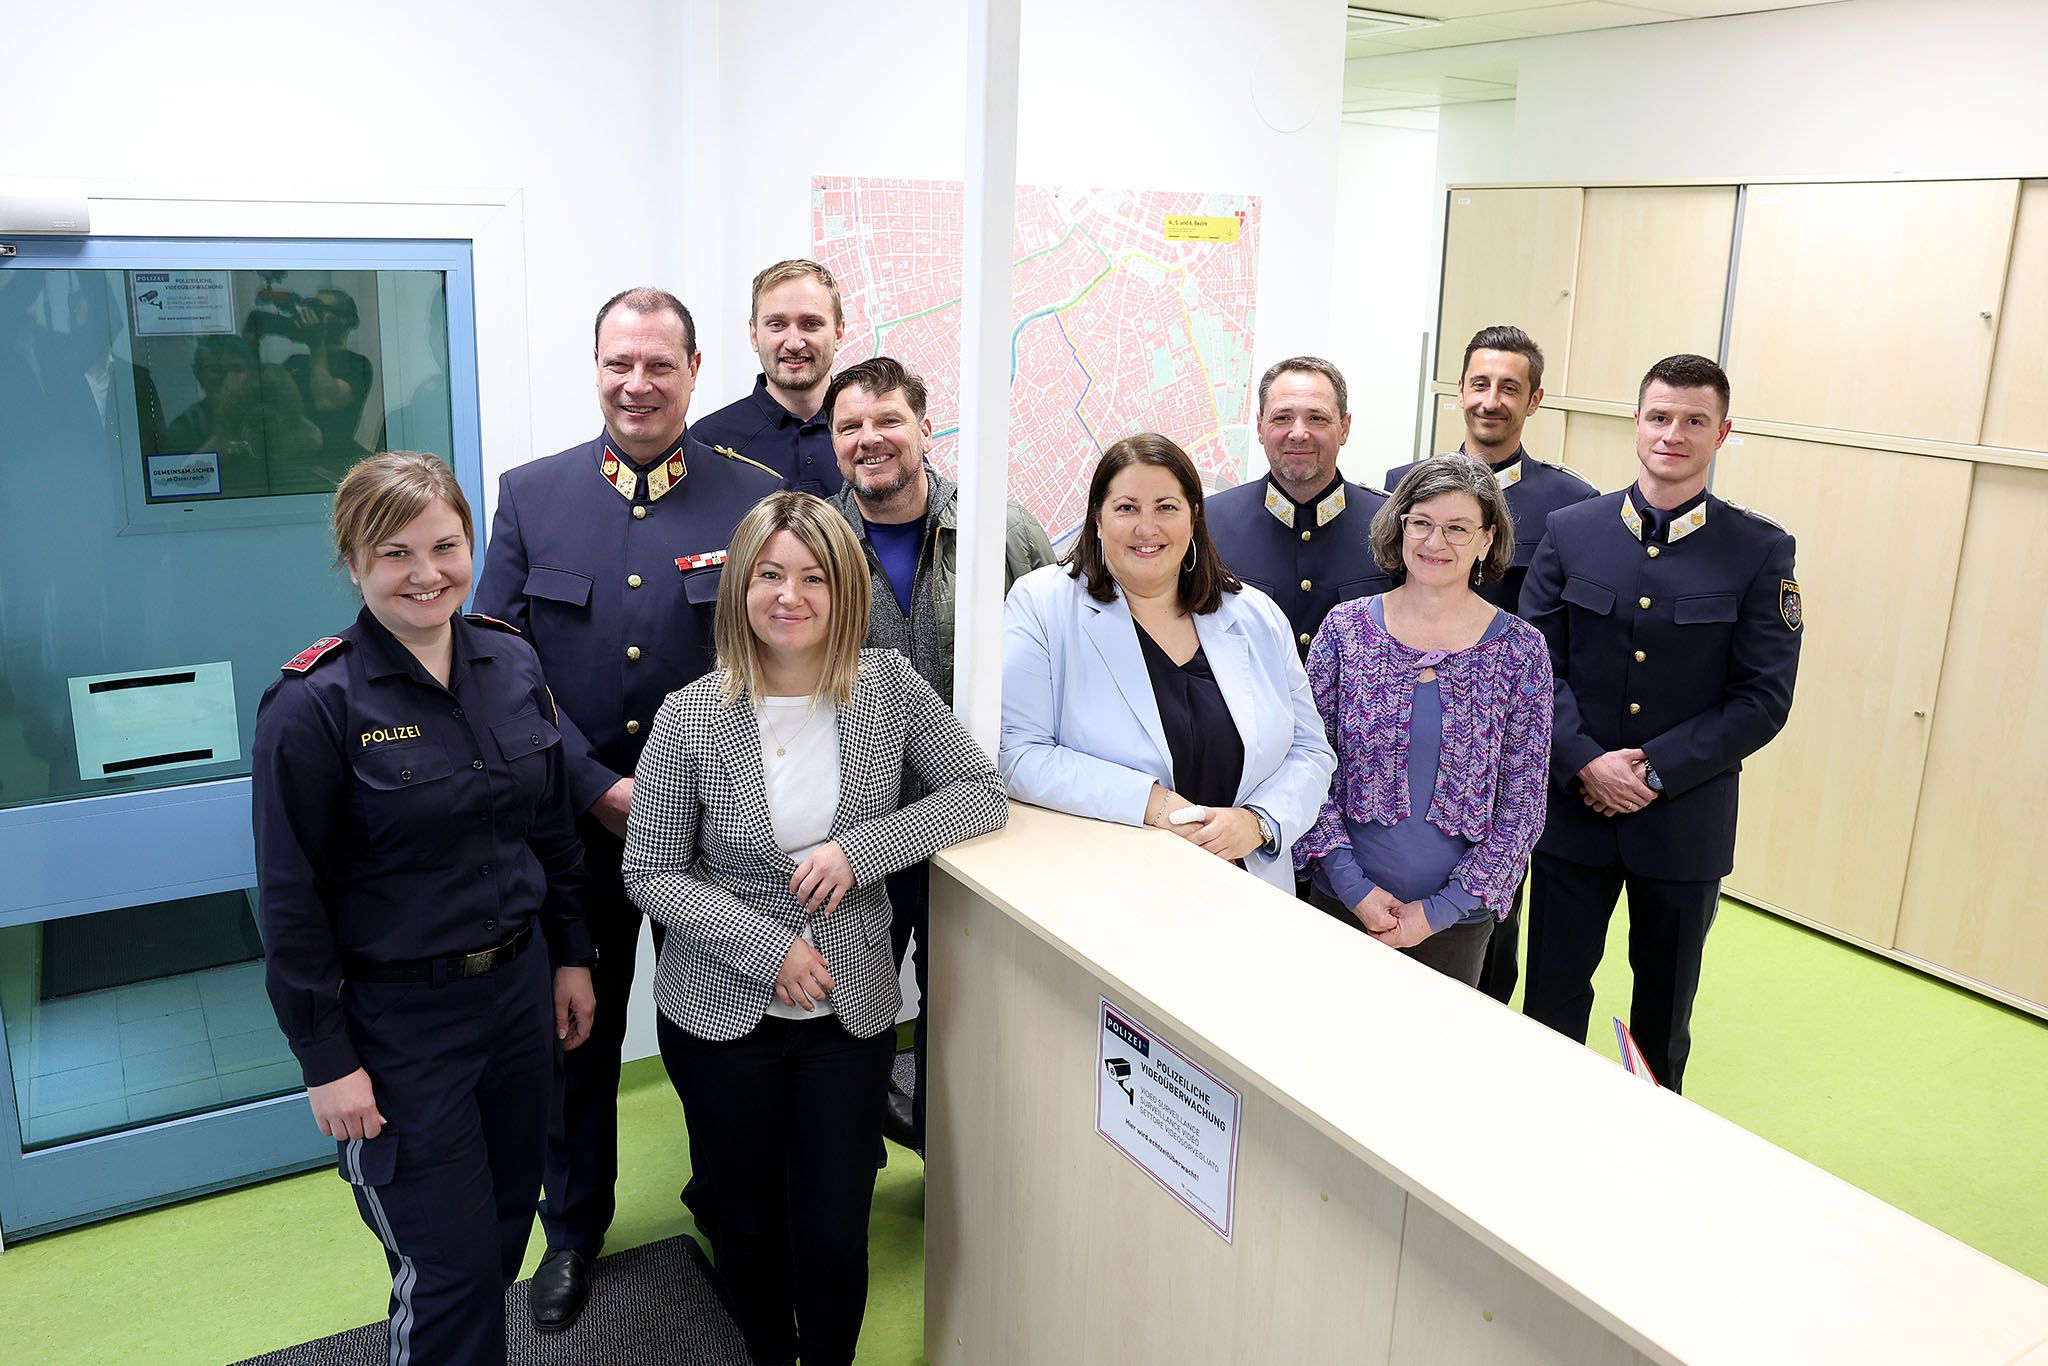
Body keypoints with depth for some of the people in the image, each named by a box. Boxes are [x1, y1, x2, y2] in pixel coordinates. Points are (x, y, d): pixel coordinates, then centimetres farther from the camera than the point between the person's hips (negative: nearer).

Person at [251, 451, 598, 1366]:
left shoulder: (512, 664, 0)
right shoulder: (314, 705, -17)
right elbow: (291, 898, -13)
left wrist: (571, 955, 12)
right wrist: (326, 1059, -11)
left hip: (515, 985, 6)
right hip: (396, 1017, -5)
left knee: (507, 1225, 20)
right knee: (449, 1265, 5)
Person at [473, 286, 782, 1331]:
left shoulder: (759, 499, -5)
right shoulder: (532, 495, 0)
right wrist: (600, 787, -12)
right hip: (575, 821, 1)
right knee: (575, 1030, 16)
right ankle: (573, 1227, 39)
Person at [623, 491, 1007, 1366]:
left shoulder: (890, 686, -6)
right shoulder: (690, 718, -10)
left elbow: (982, 795, -4)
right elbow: (651, 874, -6)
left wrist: (860, 850, -17)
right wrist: (769, 948, -17)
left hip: (851, 1011, 1)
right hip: (720, 1014, 0)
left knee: (834, 1239, 5)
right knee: (747, 1226, 16)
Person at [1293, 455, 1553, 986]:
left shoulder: (1520, 650, -5)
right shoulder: (1345, 628, -4)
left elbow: (1523, 804, -3)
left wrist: (1440, 910, -8)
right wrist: (1354, 887, -10)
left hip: (1456, 919, 0)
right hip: (1341, 903, 1)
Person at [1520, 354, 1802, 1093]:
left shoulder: (1760, 551, -4)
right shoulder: (1570, 531, 1)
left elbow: (1762, 699, -7)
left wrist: (1656, 770, -15)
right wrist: (1586, 763, -15)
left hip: (1686, 820, -1)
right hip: (1573, 806, 1)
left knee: (1664, 1009, 16)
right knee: (1552, 999, 10)